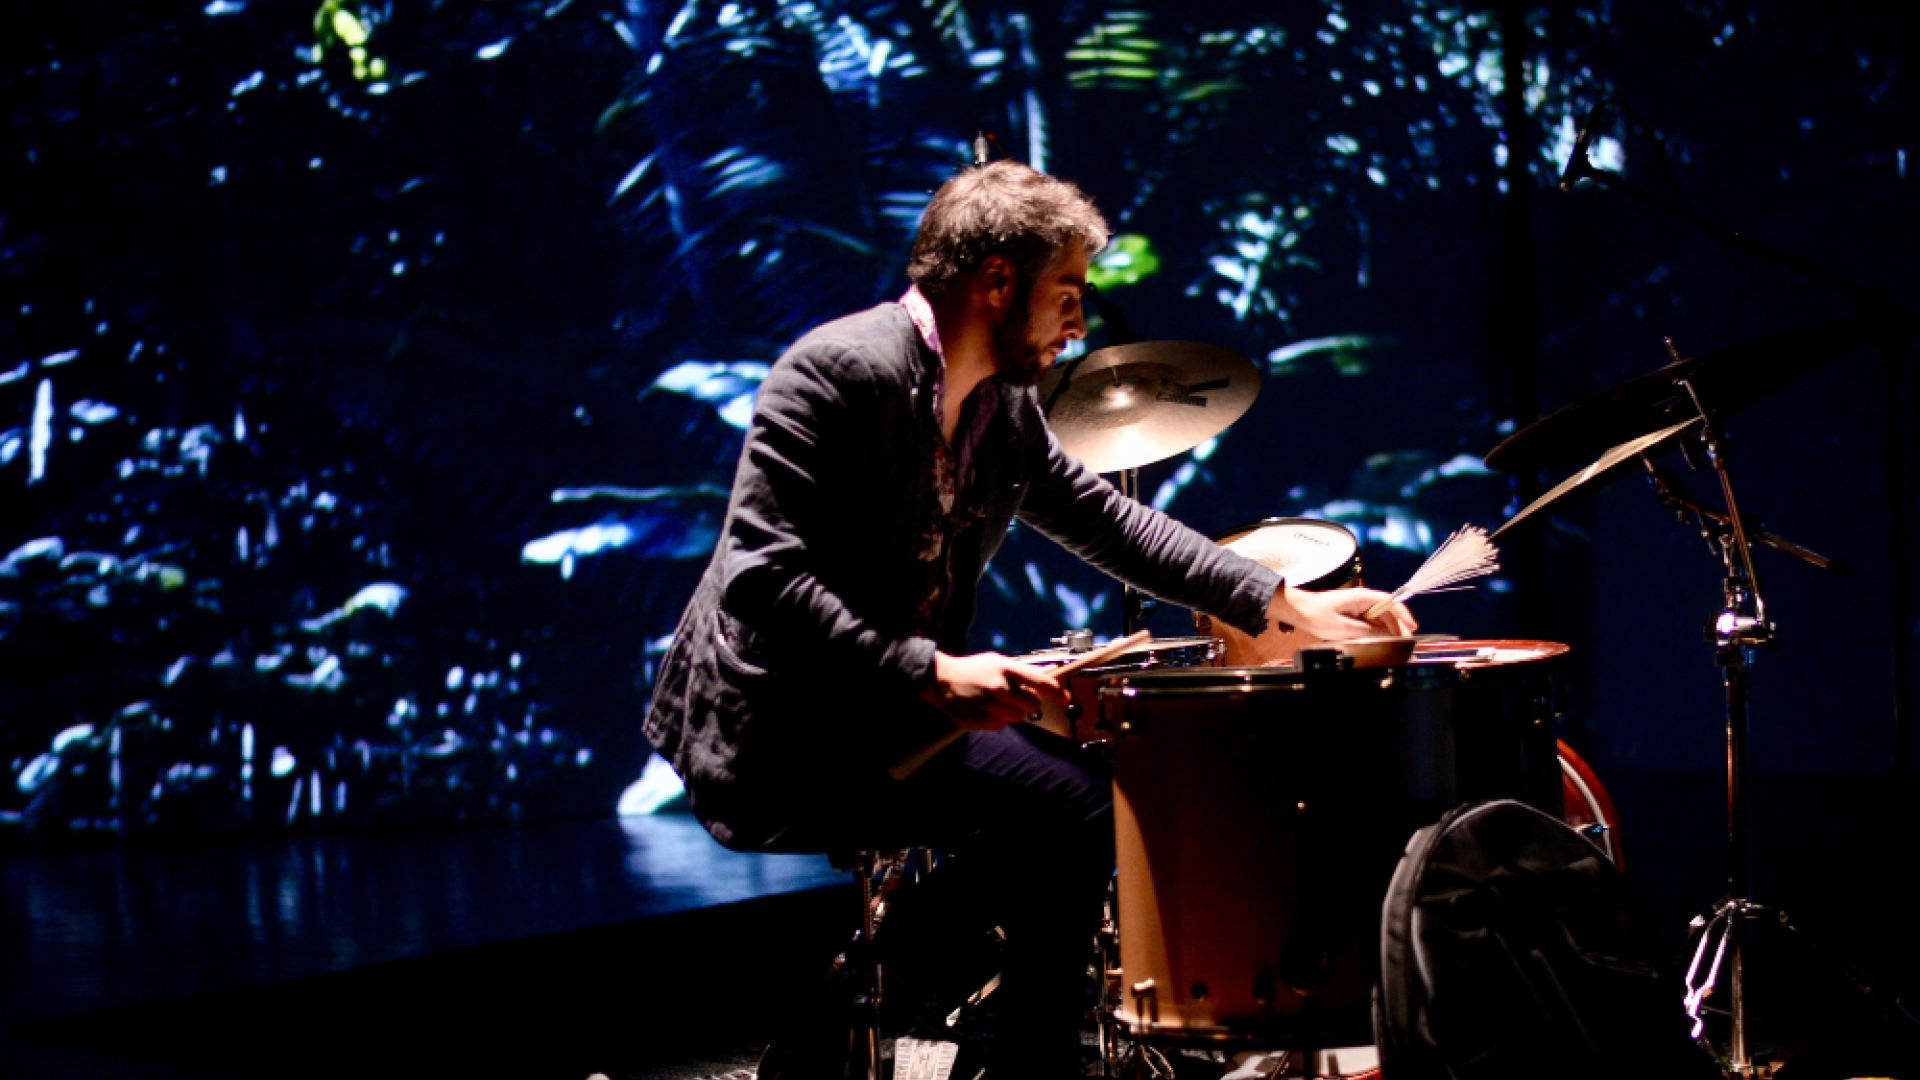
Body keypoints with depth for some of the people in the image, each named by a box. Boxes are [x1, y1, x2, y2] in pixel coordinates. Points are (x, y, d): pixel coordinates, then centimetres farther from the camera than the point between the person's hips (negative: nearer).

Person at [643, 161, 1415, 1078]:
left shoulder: (1004, 402, 9)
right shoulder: (843, 370, -18)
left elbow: (1099, 515, 16)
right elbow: (758, 574, -25)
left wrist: (1287, 606, 8)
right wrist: (928, 675, -32)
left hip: (890, 709, 10)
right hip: (784, 729, -10)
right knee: (1069, 802, -18)